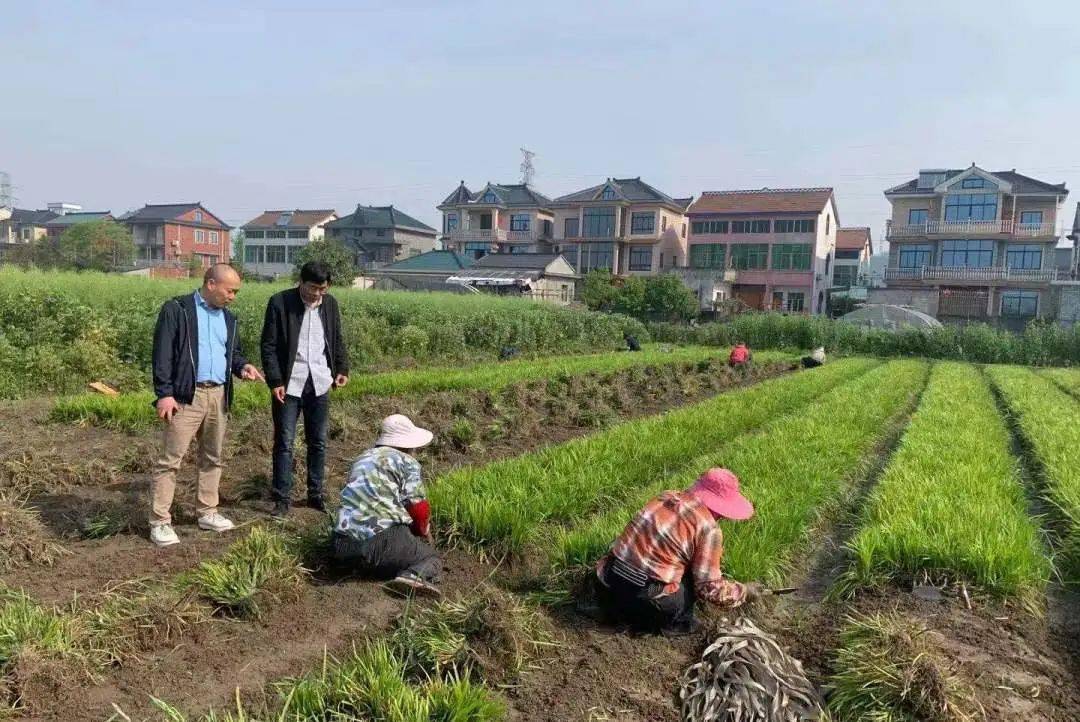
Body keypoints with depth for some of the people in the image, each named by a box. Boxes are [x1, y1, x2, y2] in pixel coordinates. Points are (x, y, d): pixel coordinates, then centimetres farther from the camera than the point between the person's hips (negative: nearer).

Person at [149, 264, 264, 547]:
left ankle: (207, 513, 26)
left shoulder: (228, 318, 15)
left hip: (218, 396, 7)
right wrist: (164, 393, -16)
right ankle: (160, 522, 3)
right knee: (171, 459, -4)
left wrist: (242, 366, 0)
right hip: (186, 396, -7)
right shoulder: (176, 309, -5)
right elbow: (163, 353, -10)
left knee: (212, 458, 14)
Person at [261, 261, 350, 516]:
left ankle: (316, 494, 22)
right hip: (288, 384, -4)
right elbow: (269, 345, -7)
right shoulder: (279, 302, -7)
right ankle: (282, 499, 8)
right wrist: (275, 381, -13)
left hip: (319, 383, 4)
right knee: (284, 443, 0)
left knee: (318, 442, 10)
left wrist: (342, 368, 2)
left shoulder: (330, 304, 5)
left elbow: (337, 340, 15)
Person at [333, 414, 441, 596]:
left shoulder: (362, 459, 25)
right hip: (382, 539, -7)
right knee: (432, 557, 14)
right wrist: (425, 535, 21)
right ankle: (413, 576, -17)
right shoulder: (407, 462, 5)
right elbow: (419, 508, -2)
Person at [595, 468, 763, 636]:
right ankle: (675, 623, 10)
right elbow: (710, 588, -6)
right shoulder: (707, 527, -9)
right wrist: (744, 592, 12)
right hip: (644, 599, -6)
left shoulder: (666, 497, 11)